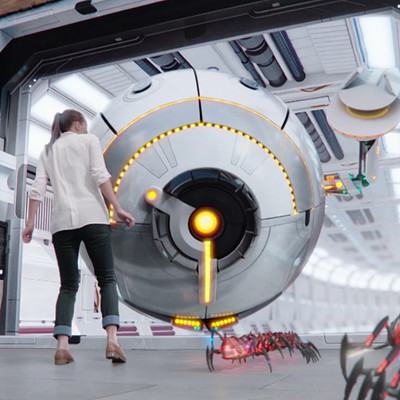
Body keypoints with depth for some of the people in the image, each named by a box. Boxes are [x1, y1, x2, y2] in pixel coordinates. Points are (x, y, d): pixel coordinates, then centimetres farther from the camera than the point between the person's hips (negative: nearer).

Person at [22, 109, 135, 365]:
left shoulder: (48, 151, 22)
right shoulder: (89, 141, 12)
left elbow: (38, 189, 10)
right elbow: (100, 176, -4)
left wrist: (30, 222, 10)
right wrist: (118, 208, -7)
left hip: (62, 221, 3)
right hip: (92, 217, -3)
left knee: (68, 284, 8)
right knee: (107, 279, 1)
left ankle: (62, 346, -6)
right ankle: (112, 340, -15)